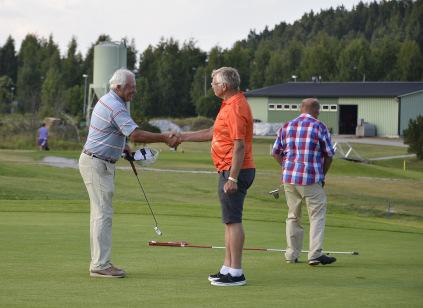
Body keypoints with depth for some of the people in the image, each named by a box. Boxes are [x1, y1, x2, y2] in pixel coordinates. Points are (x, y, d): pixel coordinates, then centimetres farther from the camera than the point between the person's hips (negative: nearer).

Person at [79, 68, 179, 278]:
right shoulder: (115, 107, -20)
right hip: (97, 164, -11)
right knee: (103, 213, -10)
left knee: (100, 212, 11)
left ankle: (98, 263, 14)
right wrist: (165, 139, -24)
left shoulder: (108, 101, 13)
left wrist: (123, 147, 13)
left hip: (98, 163, 11)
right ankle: (100, 265, -9)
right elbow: (135, 134, -29)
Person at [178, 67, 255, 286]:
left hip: (234, 171, -11)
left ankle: (236, 273, -6)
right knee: (230, 220, 13)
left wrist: (232, 178, -26)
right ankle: (228, 268, 19)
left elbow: (239, 146, -24)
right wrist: (183, 137, 26)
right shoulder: (230, 105, 16)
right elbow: (214, 133, 27)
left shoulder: (235, 108, -19)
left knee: (232, 220, -8)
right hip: (229, 171, 11)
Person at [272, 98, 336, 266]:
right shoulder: (319, 127, -3)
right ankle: (315, 254, -6)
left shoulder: (286, 126, 9)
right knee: (317, 215, 1)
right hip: (311, 178, -5)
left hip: (289, 177, 5)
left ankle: (292, 255, 16)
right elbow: (329, 154, -1)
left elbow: (276, 152, 12)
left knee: (293, 216, 14)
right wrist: (322, 175, 13)